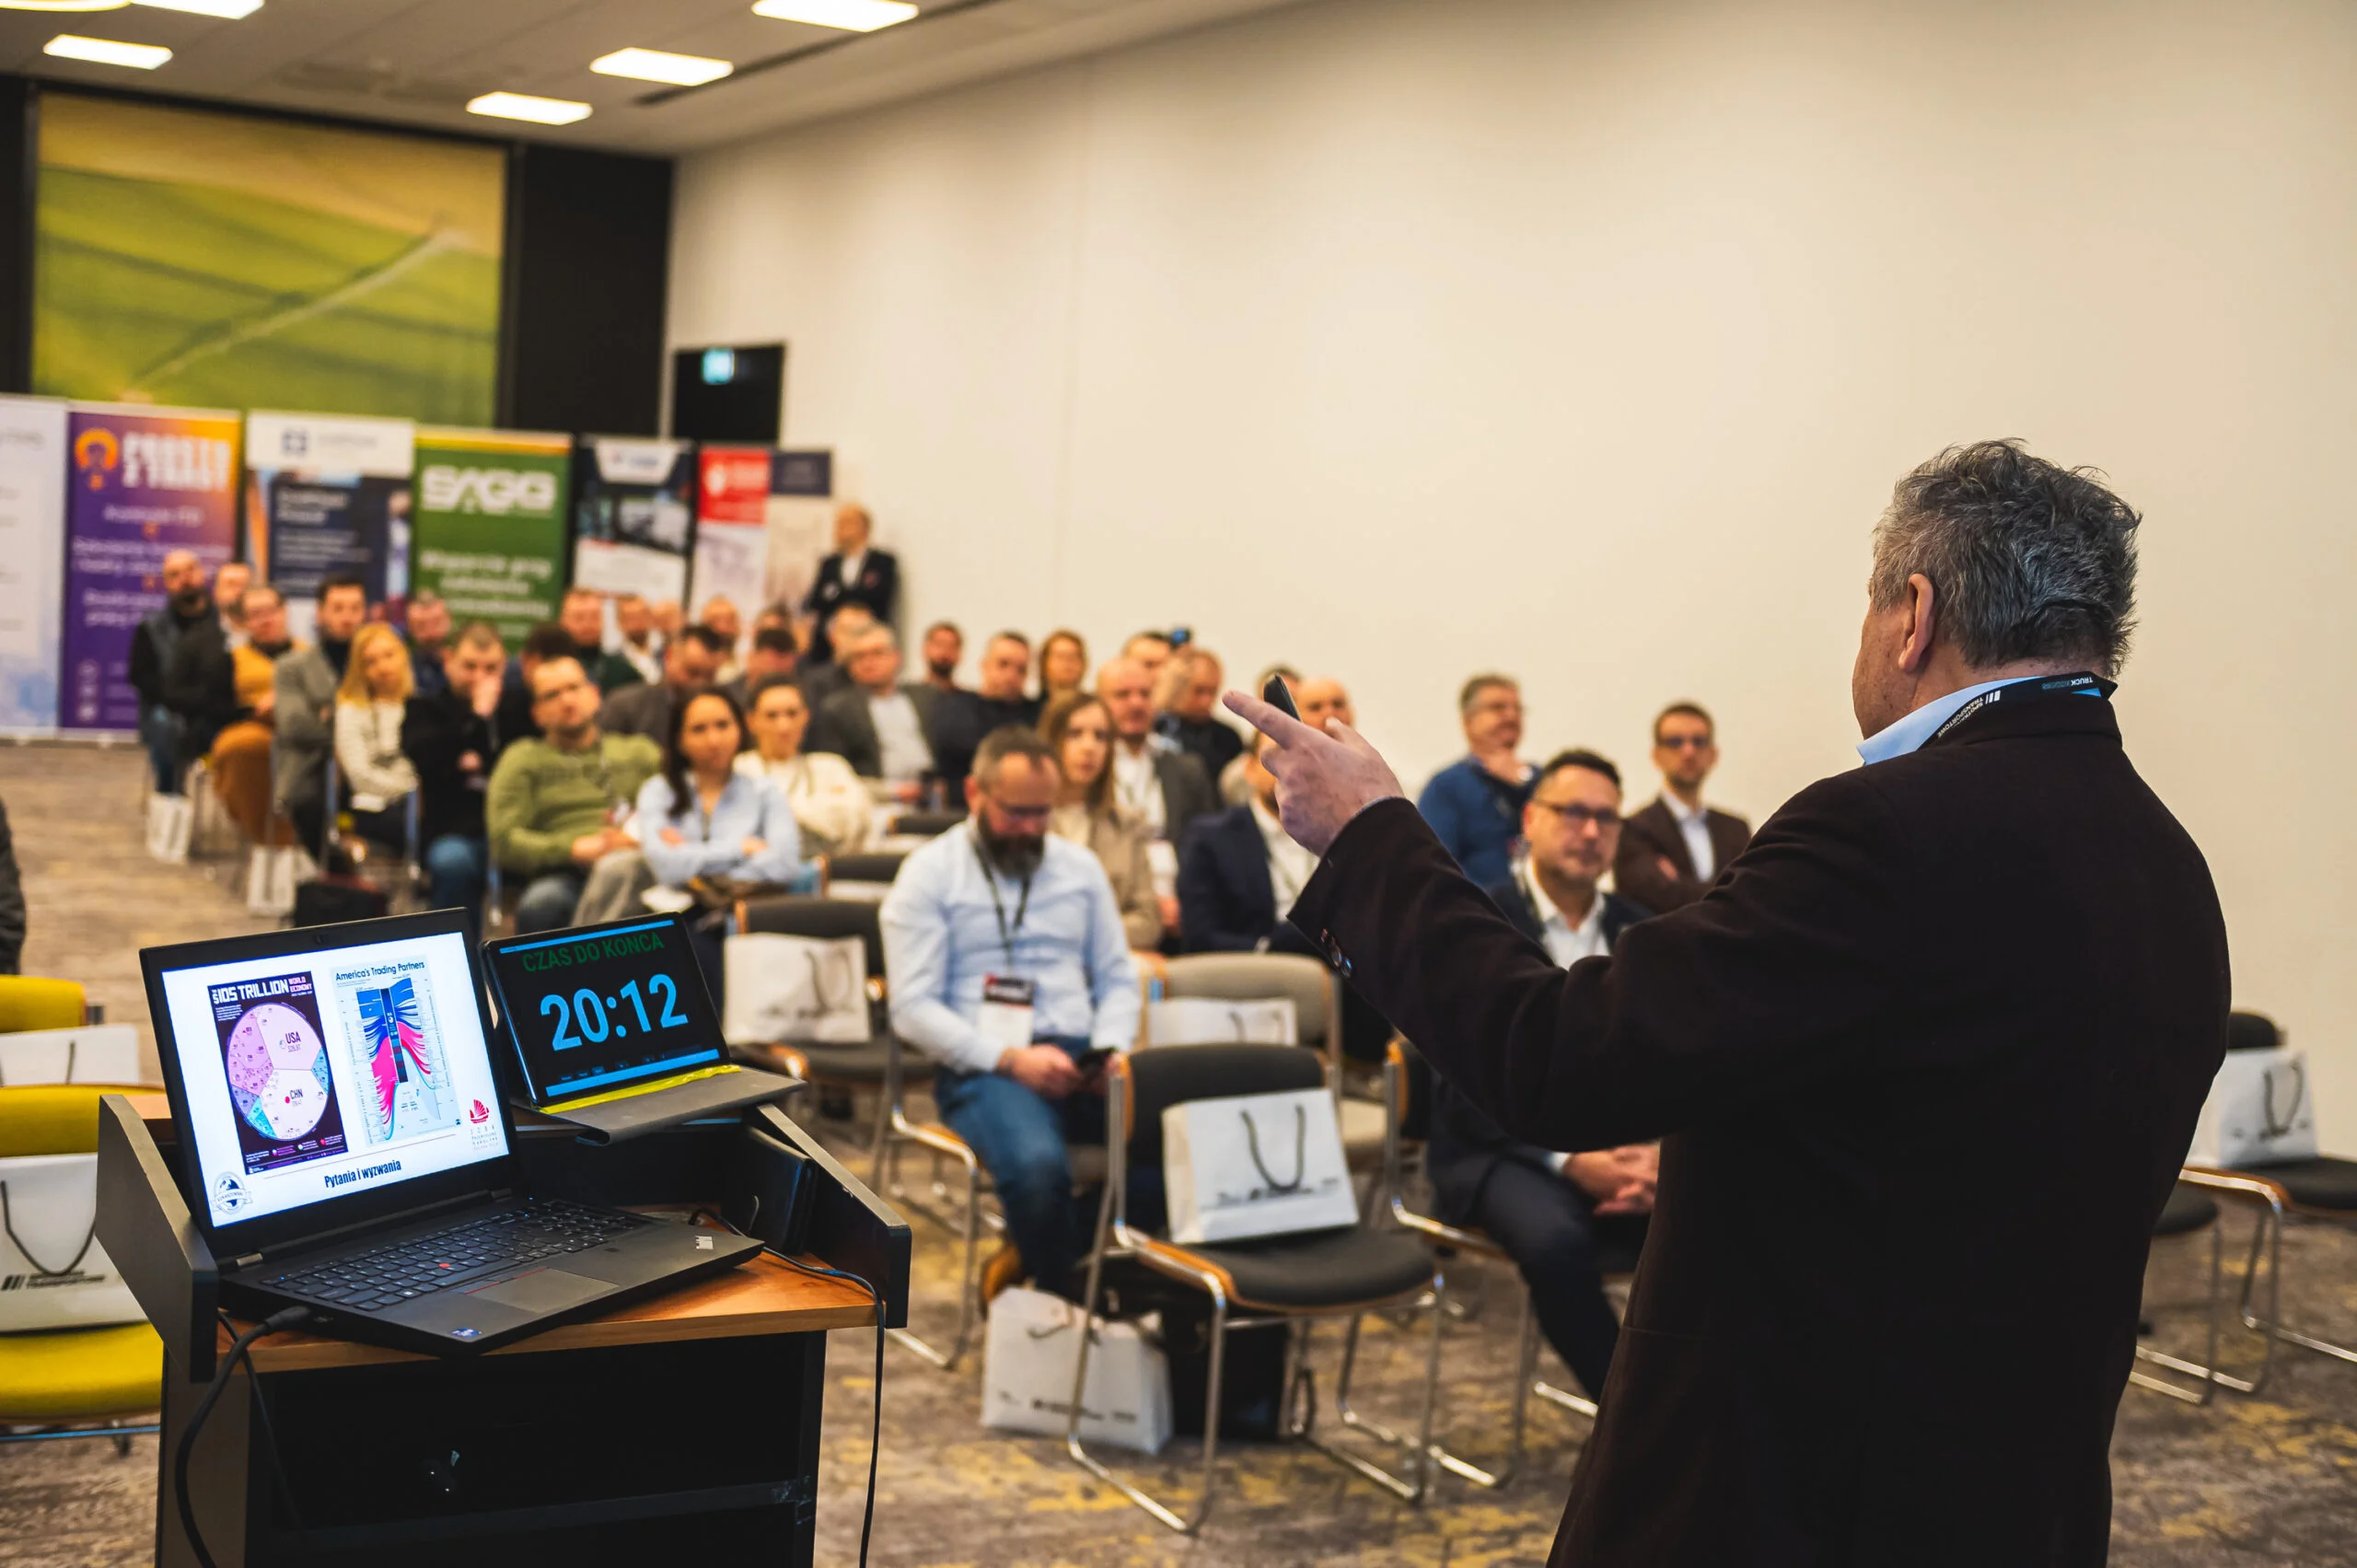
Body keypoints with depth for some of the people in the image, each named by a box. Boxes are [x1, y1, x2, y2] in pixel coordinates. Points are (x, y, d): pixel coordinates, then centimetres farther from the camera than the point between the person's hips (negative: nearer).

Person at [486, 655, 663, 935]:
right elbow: (503, 841, 6)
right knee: (539, 904, -40)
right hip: (568, 876, -1)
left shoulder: (639, 752, 29)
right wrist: (578, 848, -7)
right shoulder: (523, 759, 21)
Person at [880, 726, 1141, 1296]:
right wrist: (1010, 1059, -16)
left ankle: (1036, 1256, -5)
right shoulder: (929, 874, 4)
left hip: (1079, 1057, 4)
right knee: (1037, 1163, -38)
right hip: (982, 1070, -4)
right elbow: (913, 1008, -4)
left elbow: (1118, 979, 19)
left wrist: (1110, 1050, -3)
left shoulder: (1080, 866, 19)